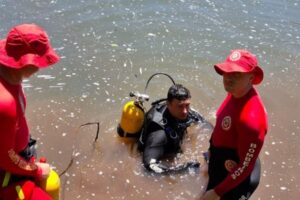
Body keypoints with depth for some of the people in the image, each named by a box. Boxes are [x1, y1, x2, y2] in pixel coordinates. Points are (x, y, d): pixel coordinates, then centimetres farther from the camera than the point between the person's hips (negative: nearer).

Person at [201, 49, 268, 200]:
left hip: (236, 182, -8)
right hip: (220, 170, 8)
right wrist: (211, 155, 17)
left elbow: (246, 167, -28)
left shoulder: (251, 117, -35)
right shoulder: (235, 94, -8)